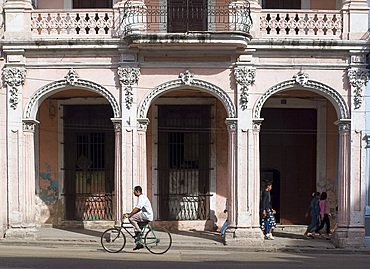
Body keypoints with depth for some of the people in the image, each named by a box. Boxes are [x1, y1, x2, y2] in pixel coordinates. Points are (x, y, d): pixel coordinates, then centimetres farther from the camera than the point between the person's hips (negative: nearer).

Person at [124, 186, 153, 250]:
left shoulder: (141, 197, -13)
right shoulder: (142, 197, 20)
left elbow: (137, 209, -22)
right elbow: (138, 209, 24)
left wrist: (129, 215, -21)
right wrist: (130, 213, 16)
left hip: (146, 216, -10)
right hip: (147, 216, 10)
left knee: (131, 218, -17)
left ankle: (139, 232, -11)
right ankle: (138, 244, 13)